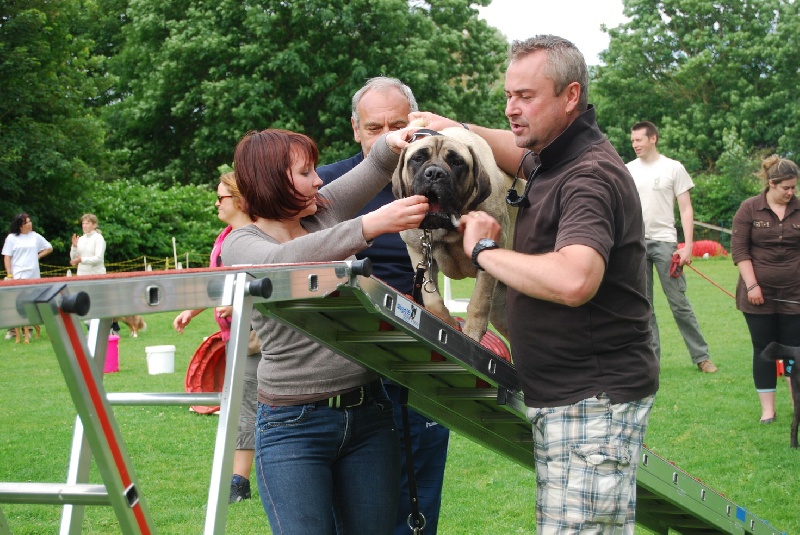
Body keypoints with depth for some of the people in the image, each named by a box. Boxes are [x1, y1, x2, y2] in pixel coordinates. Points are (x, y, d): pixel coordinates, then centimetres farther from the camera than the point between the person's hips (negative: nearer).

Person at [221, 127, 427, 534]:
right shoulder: (241, 245, -7)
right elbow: (283, 261, -28)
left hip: (367, 413, 5)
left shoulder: (324, 212, 8)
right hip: (293, 425, -5)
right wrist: (371, 225, -35)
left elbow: (377, 164, 14)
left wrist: (392, 142, -10)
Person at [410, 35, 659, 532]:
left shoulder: (591, 176, -18)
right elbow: (521, 153, 41)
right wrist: (457, 130, 22)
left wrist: (485, 250, -20)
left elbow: (573, 281, -35)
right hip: (559, 397, 11)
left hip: (594, 399, -11)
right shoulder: (553, 162, 14)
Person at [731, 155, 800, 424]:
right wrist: (752, 285, -10)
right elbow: (739, 249, -4)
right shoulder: (749, 209, -2)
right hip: (759, 296, -1)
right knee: (764, 349, 4)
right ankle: (767, 409, 9)